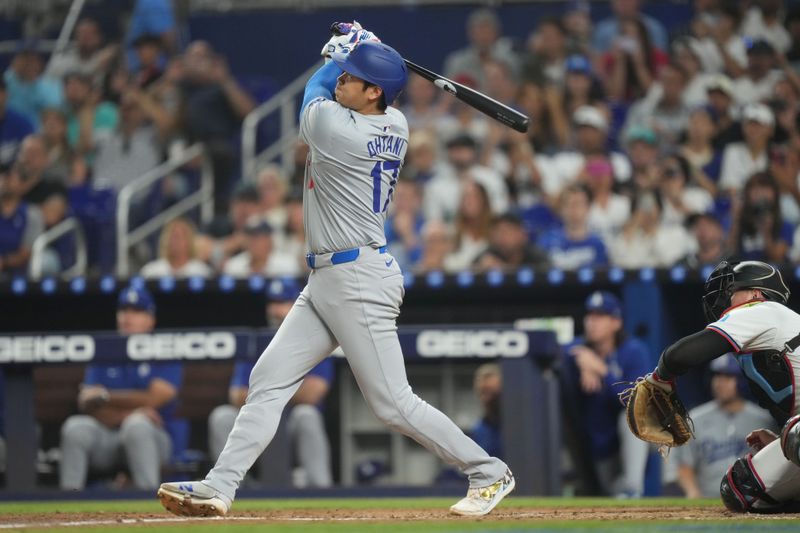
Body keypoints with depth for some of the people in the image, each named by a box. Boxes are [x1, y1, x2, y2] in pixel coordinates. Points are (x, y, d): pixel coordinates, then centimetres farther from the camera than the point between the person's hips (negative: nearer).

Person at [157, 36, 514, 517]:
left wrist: (338, 53, 19)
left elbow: (316, 91, 6)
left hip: (358, 279, -10)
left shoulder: (333, 126, -18)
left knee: (392, 402, -6)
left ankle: (489, 474, 5)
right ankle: (219, 487, 1)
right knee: (269, 379, 4)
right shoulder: (396, 128, 6)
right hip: (326, 280, 10)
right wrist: (363, 51, 21)